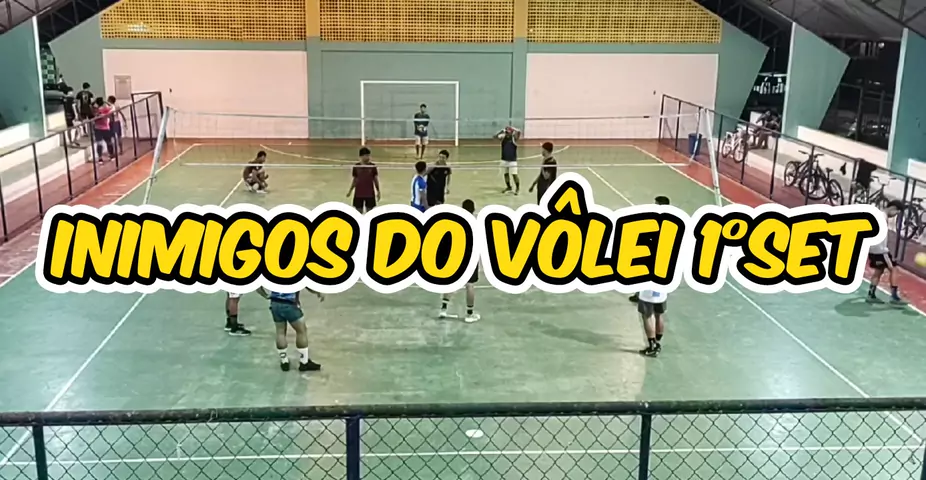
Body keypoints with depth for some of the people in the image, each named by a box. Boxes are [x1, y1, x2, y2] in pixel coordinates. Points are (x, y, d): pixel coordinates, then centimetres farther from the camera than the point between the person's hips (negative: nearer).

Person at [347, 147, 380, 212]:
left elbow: (376, 179, 4)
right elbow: (354, 180, 7)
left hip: (370, 193, 0)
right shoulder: (356, 166, -1)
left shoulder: (373, 166, -2)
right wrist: (350, 190, 1)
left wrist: (378, 191, 1)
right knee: (358, 211, 5)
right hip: (358, 193, 0)